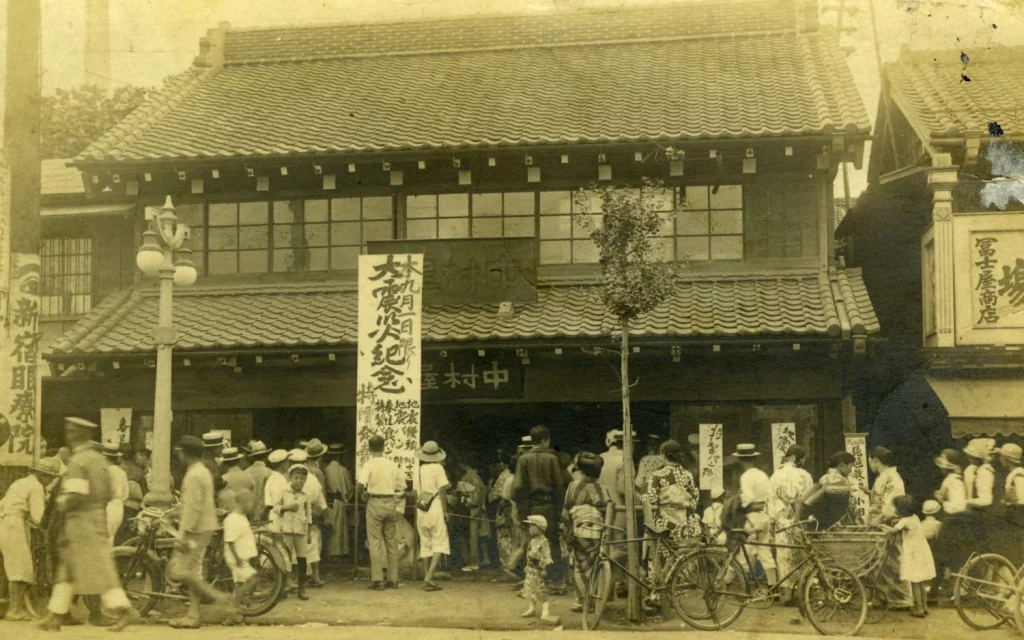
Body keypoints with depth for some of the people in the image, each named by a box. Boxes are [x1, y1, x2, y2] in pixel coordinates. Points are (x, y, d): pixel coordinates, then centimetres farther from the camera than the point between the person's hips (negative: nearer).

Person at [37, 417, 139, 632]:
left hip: (81, 519, -9)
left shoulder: (78, 461, -14)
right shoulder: (98, 459, 14)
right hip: (98, 517, 9)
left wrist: (61, 502, -4)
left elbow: (75, 495, -21)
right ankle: (55, 616, 16)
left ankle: (125, 609, -10)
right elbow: (107, 495, 15)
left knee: (98, 569, -8)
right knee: (66, 568, 13)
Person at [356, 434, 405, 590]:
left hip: (375, 503, -4)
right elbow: (402, 489, 7)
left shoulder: (369, 464, -5)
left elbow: (361, 484, -20)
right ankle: (393, 579, 12)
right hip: (391, 503, 4)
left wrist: (363, 491, 0)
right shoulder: (393, 465, 7)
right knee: (392, 542, 10)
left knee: (375, 542, 0)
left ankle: (377, 580, -3)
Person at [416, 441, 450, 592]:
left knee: (425, 544, 12)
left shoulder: (419, 469, 7)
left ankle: (426, 578, 12)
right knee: (439, 544, -2)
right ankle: (429, 577, -17)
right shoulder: (438, 468, -5)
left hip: (421, 509, 5)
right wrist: (445, 511, -6)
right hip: (435, 507, -5)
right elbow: (442, 491, -9)